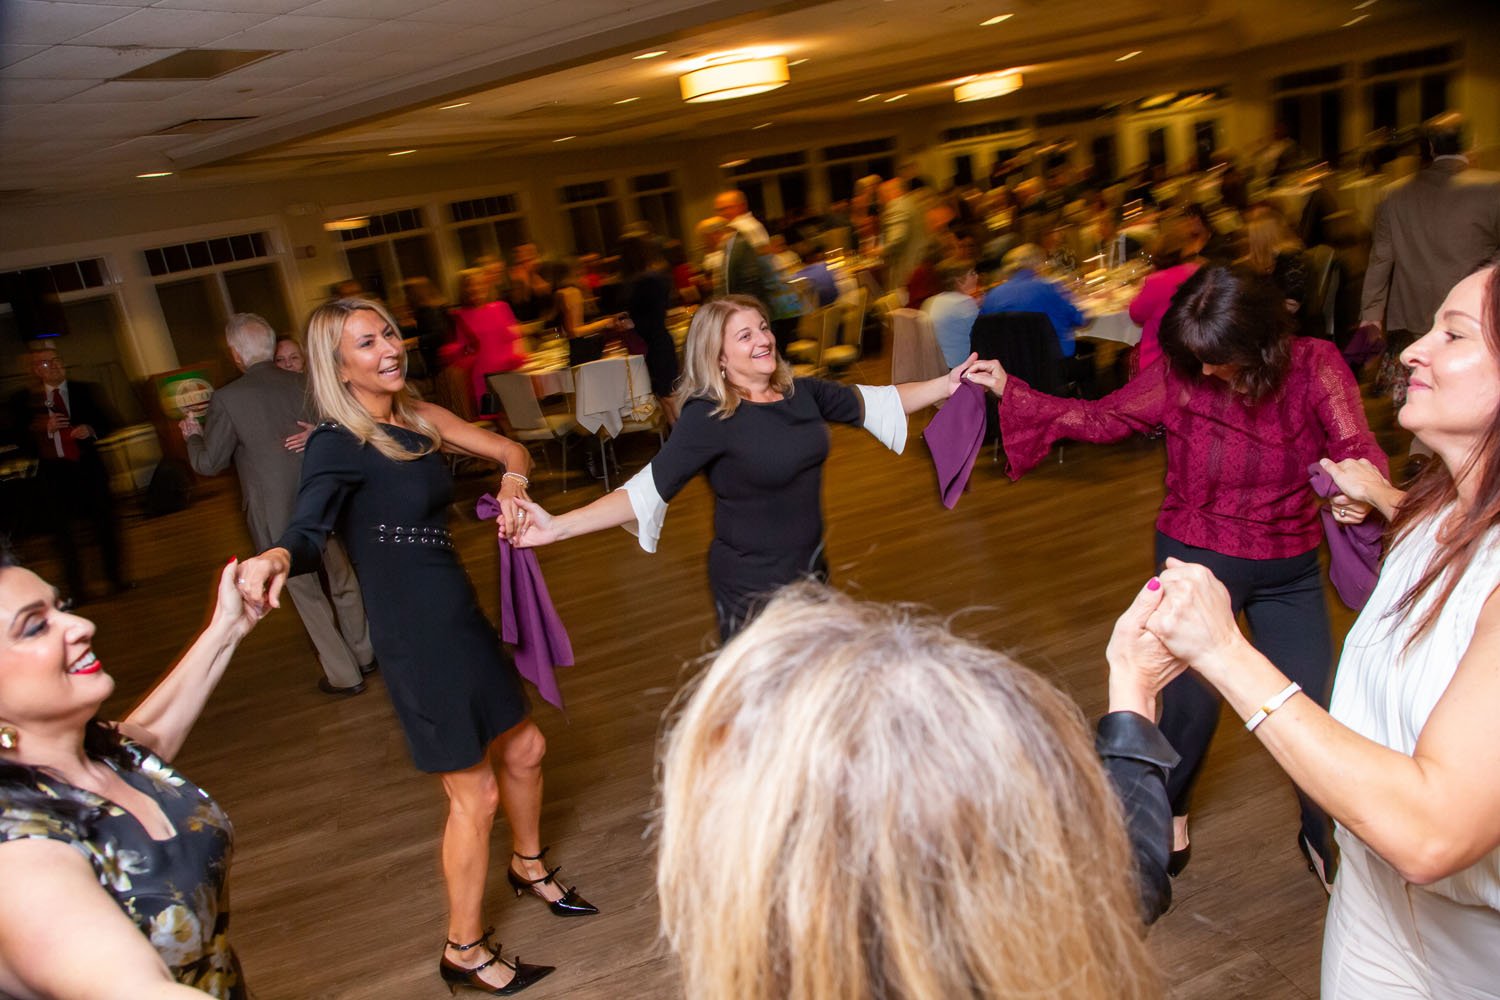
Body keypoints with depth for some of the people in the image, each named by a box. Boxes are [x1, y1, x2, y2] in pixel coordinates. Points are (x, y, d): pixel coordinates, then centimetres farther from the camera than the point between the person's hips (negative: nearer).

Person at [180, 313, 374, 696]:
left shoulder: (227, 399, -14)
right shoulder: (306, 384, -6)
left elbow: (209, 464, -3)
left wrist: (193, 435, 13)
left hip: (277, 515, -3)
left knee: (307, 593, 11)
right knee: (343, 580, 21)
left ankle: (343, 675, 18)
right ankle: (364, 654, 37)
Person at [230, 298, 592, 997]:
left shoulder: (417, 419, 5)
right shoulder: (338, 445, -16)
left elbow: (511, 452, 9)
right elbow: (307, 532, -31)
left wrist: (512, 482, -14)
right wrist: (274, 560, -53)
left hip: (461, 618, 8)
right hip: (414, 638, -7)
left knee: (524, 749, 21)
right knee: (475, 794, 3)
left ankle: (528, 867, 50)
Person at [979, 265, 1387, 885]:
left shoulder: (1314, 366, -13)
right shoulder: (1180, 374, -13)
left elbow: (1357, 448, -23)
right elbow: (1100, 419, -6)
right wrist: (1009, 392, -14)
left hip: (1290, 570, 1)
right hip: (1196, 557, -1)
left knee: (1313, 707, 4)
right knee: (1192, 700, 1)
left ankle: (1322, 835, 34)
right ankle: (1169, 815, 32)